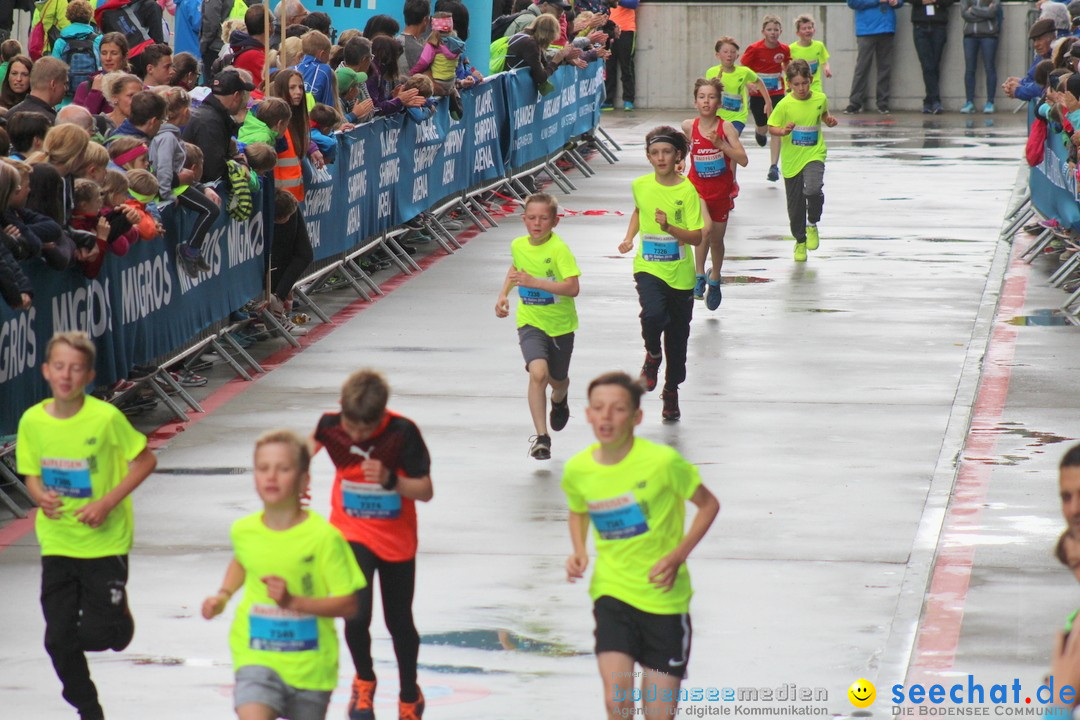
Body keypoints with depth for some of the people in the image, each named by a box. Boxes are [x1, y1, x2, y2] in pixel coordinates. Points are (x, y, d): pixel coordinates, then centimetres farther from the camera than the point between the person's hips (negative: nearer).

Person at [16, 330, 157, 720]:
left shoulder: (106, 417, -16)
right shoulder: (33, 421, -5)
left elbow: (146, 461, -6)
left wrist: (108, 502, -16)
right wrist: (41, 497, -14)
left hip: (105, 542, -3)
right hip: (57, 544, 3)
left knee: (100, 635, -6)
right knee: (59, 640, 3)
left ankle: (120, 615, 31)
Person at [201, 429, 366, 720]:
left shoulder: (324, 537, -14)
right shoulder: (243, 531, -1)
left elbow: (348, 604, -14)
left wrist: (293, 601, -26)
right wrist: (223, 596, 7)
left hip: (311, 666, -1)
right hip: (257, 659, 1)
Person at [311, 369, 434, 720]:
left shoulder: (403, 433, -21)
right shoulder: (331, 425, -14)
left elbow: (426, 490, -18)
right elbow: (310, 445, 13)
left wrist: (390, 479, -33)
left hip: (397, 542, 0)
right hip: (352, 535, 0)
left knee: (399, 623, 11)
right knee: (356, 615, -18)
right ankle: (364, 681, 12)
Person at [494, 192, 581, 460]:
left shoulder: (559, 249, -20)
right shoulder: (517, 245, -3)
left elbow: (573, 288, -28)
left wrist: (534, 282, -34)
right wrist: (503, 294, 9)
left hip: (560, 324, -1)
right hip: (530, 322, 1)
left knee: (557, 380, 19)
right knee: (537, 372, -24)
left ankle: (559, 400, 58)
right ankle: (541, 437, -21)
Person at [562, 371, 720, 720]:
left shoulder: (662, 461, -16)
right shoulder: (577, 469, -5)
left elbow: (708, 505, -2)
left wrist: (677, 556, -14)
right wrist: (579, 552, -1)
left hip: (664, 596, -2)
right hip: (612, 591, 2)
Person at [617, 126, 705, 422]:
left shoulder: (687, 190, -11)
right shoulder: (641, 185, 0)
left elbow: (697, 238, -13)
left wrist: (668, 227, -28)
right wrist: (629, 237, 9)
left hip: (680, 273, -1)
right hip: (648, 267, 1)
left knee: (678, 336, 10)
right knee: (654, 314, -28)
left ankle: (671, 391, 30)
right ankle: (652, 356, 4)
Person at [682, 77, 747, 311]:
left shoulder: (726, 127, -15)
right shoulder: (689, 126, -9)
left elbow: (743, 160, -20)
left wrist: (721, 144, -30)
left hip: (721, 190, 0)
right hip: (697, 187, 0)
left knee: (717, 239, 13)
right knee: (705, 227, -25)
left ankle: (714, 279, 36)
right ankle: (699, 276, -11)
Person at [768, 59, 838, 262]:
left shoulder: (820, 99, -1)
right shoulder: (785, 105, -9)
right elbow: (772, 127, -5)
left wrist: (829, 120, -1)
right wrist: (783, 131, -25)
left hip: (814, 154, 0)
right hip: (792, 159, 0)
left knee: (813, 190, -27)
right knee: (795, 204, 8)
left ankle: (812, 224, 1)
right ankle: (800, 241, 29)